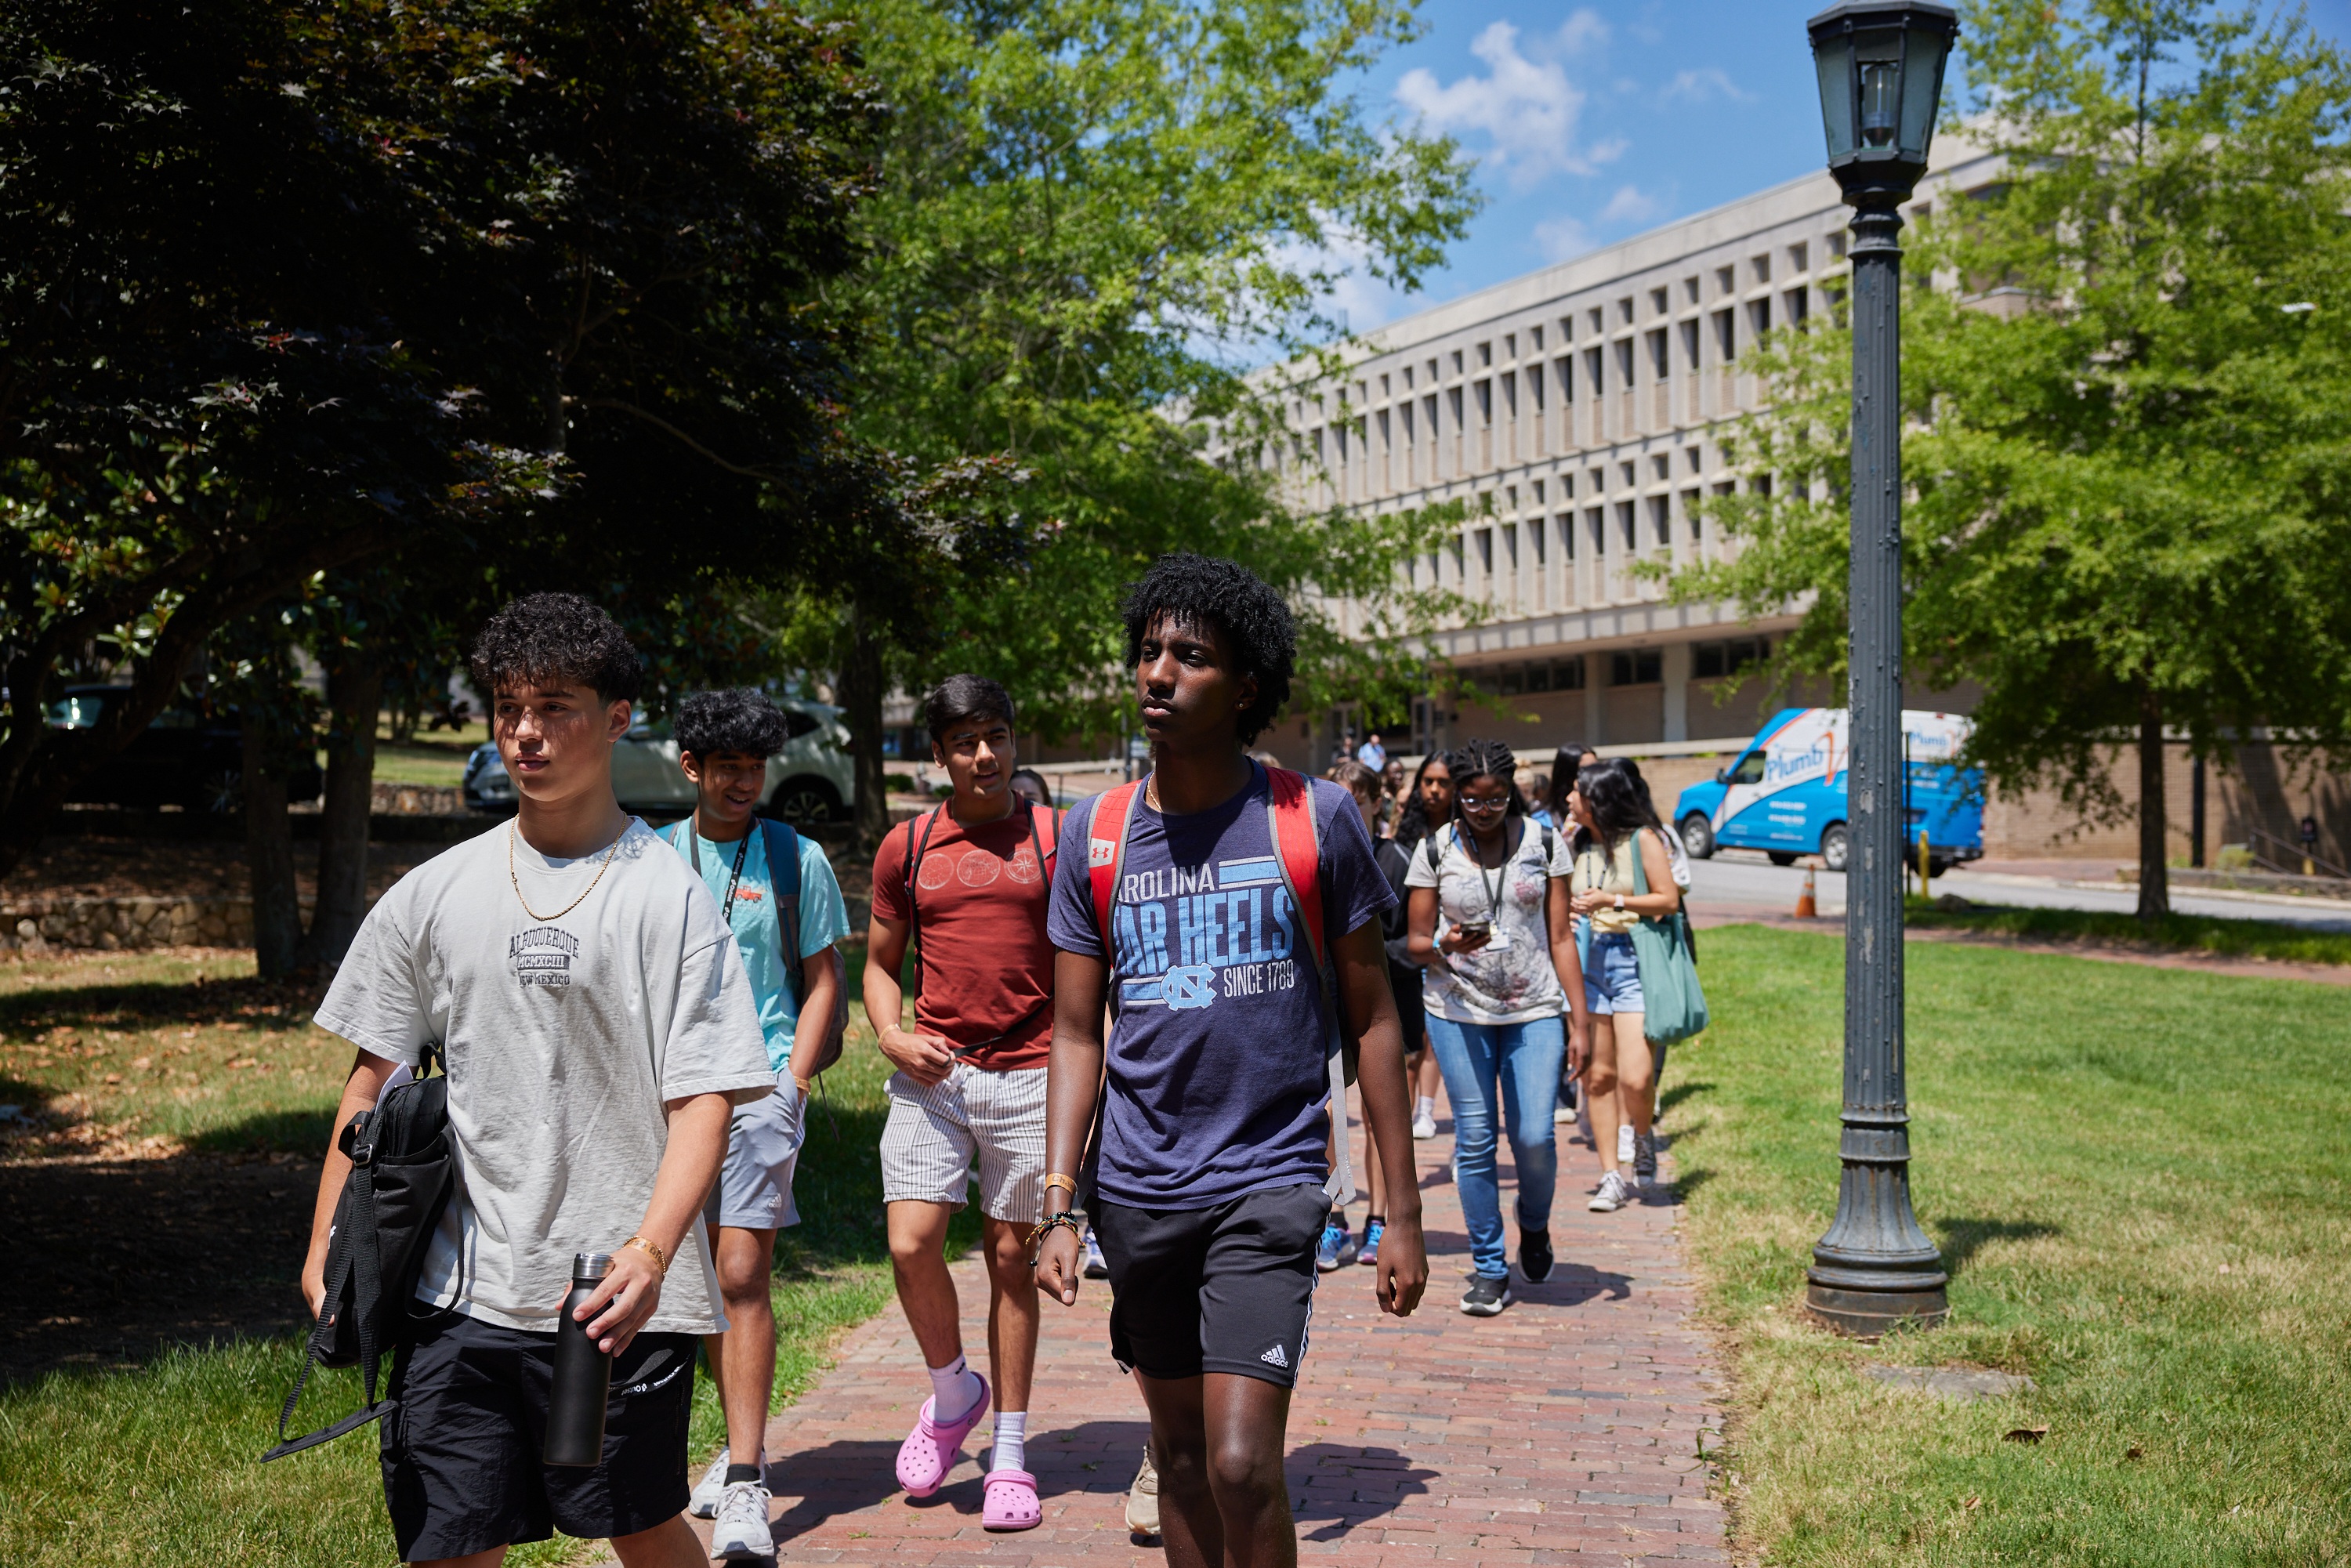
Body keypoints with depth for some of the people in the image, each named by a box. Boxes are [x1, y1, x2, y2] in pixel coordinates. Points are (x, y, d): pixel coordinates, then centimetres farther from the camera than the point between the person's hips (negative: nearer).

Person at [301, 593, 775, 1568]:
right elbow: (374, 1081, 15)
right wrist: (326, 1249, 10)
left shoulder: (669, 894, -5)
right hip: (457, 1290, 3)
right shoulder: (434, 894, 8)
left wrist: (649, 1250, -23)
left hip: (619, 1298, -3)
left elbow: (704, 1098, -10)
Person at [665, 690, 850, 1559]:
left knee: (742, 1277, -12)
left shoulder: (796, 858, 2)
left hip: (759, 1091, -4)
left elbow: (822, 980, 4)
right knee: (699, 1281, 11)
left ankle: (746, 1486, -10)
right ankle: (742, 1443, 26)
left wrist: (792, 1082, -6)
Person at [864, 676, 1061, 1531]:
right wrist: (892, 1036, -4)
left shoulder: (1054, 837, 2)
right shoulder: (905, 847, 6)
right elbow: (880, 961, 15)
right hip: (932, 1075, 1)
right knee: (911, 1245, -11)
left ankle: (1009, 1453, 18)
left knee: (1010, 1258, 5)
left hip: (1027, 1075, -1)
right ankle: (952, 1390, 19)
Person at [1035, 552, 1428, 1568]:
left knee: (1242, 1466, -12)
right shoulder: (1095, 834, 2)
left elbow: (1371, 1019, 1)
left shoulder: (1315, 821, -4)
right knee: (1179, 1454, 14)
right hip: (1138, 1189, 3)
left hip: (1269, 1180, -3)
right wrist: (1057, 1208, -3)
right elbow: (1077, 1034, 6)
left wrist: (1402, 1209, -1)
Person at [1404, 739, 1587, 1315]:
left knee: (1535, 1136, -8)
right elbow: (1416, 943, 3)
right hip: (1458, 1011, 0)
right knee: (1474, 1141, 0)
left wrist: (1578, 1019, 0)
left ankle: (1535, 1226, 24)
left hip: (1535, 1010, 0)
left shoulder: (1544, 844, 3)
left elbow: (1560, 937, 5)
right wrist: (1446, 946, -20)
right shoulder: (1434, 851, 1)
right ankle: (1489, 1269, 13)